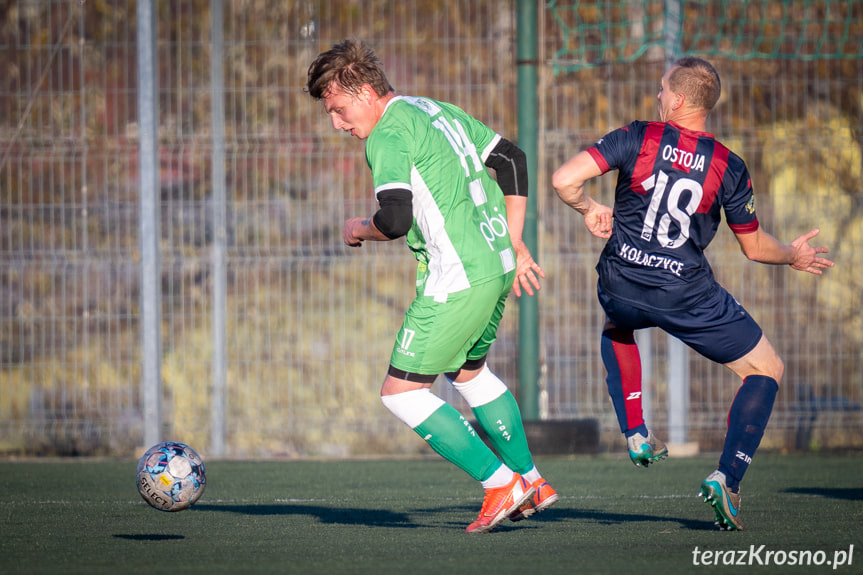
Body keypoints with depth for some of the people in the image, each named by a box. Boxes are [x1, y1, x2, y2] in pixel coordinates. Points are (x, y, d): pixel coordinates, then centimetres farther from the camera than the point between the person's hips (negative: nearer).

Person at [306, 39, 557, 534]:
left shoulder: (387, 137, -12)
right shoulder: (438, 112, 16)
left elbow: (396, 219, -24)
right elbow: (512, 160, 21)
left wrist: (358, 230, -1)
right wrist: (514, 244, 23)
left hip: (457, 280, -10)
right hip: (498, 265, 10)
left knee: (401, 392, -1)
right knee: (468, 370, 29)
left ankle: (500, 483, -2)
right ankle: (531, 481, 33)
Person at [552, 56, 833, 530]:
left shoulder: (638, 138, -4)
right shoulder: (728, 167, -2)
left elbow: (564, 180, -13)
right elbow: (755, 247, 8)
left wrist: (589, 208, 8)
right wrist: (793, 256, 28)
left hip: (622, 287, 2)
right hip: (686, 293, -2)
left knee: (616, 329, 40)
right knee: (766, 370, 12)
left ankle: (635, 434, 26)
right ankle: (727, 478, -6)